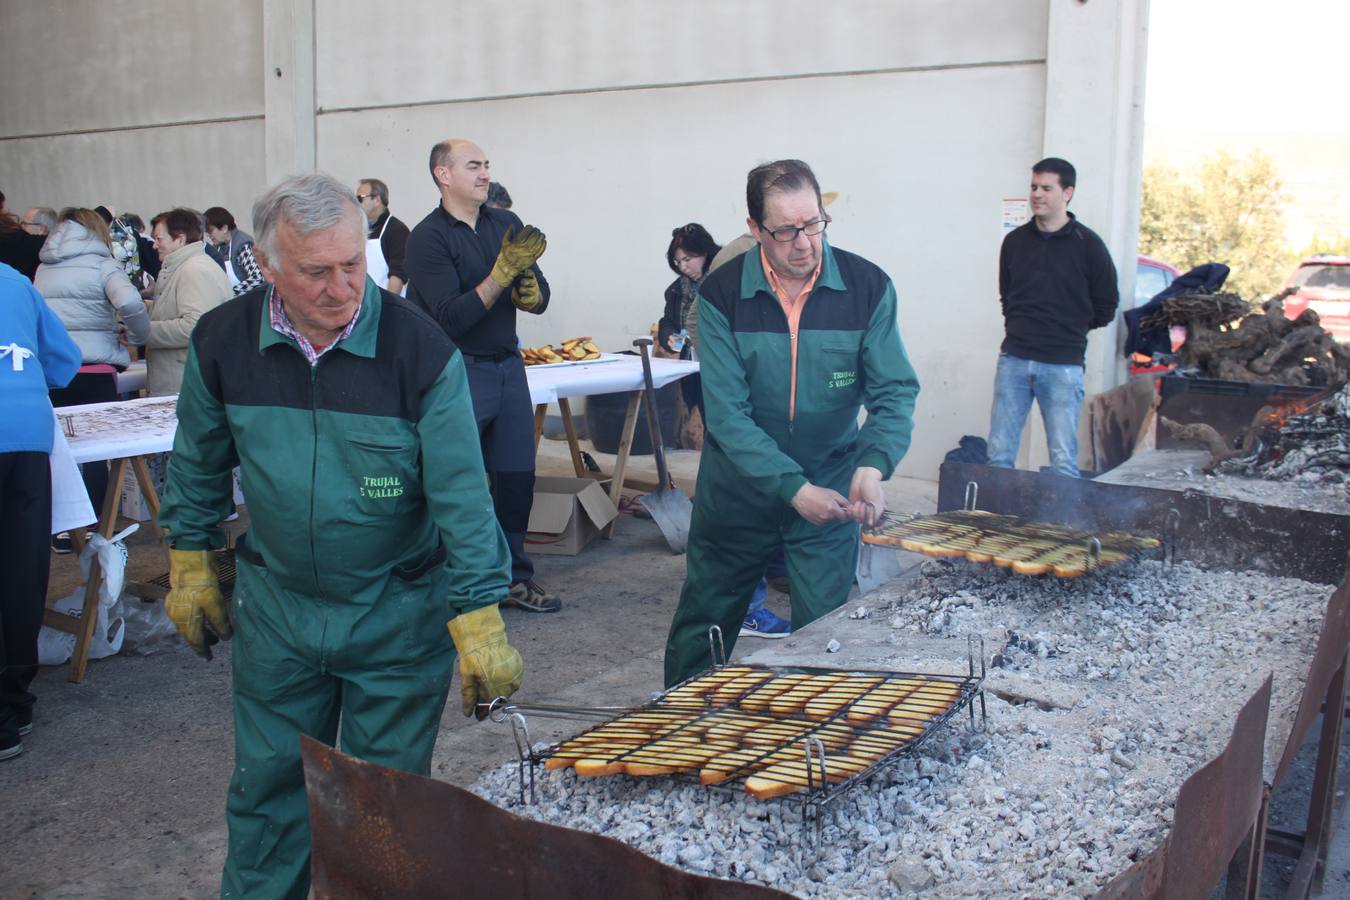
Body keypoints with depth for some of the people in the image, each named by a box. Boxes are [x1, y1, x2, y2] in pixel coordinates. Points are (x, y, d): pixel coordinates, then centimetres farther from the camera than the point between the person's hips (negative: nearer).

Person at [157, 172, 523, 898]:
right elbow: (199, 464, 8)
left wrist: (480, 627, -21)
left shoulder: (420, 349, -19)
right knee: (267, 788, 16)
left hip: (399, 614, -2)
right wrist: (190, 566, 12)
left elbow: (461, 494, -19)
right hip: (275, 607, 3)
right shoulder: (222, 341, -8)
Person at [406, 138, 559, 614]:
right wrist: (503, 271, -23)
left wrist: (529, 291, -14)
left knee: (517, 477, 10)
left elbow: (540, 299, 10)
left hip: (507, 366, 6)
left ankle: (514, 576, 24)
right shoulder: (428, 237, -10)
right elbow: (451, 318, -19)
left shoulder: (507, 223, 7)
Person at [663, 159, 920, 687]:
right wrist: (793, 489, -27)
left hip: (831, 485, 0)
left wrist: (873, 464, -31)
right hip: (738, 486, 0)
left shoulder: (868, 288, -11)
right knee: (703, 625, 14)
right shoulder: (721, 295, -14)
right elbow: (727, 413, -18)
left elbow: (895, 391, -11)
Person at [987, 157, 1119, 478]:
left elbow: (1105, 307, 7)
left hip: (1063, 365, -3)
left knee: (1063, 461, -1)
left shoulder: (1088, 245, -2)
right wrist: (1021, 329, 11)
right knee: (999, 455, 3)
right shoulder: (1015, 240, 8)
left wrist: (1069, 331, 12)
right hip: (1013, 360, 3)